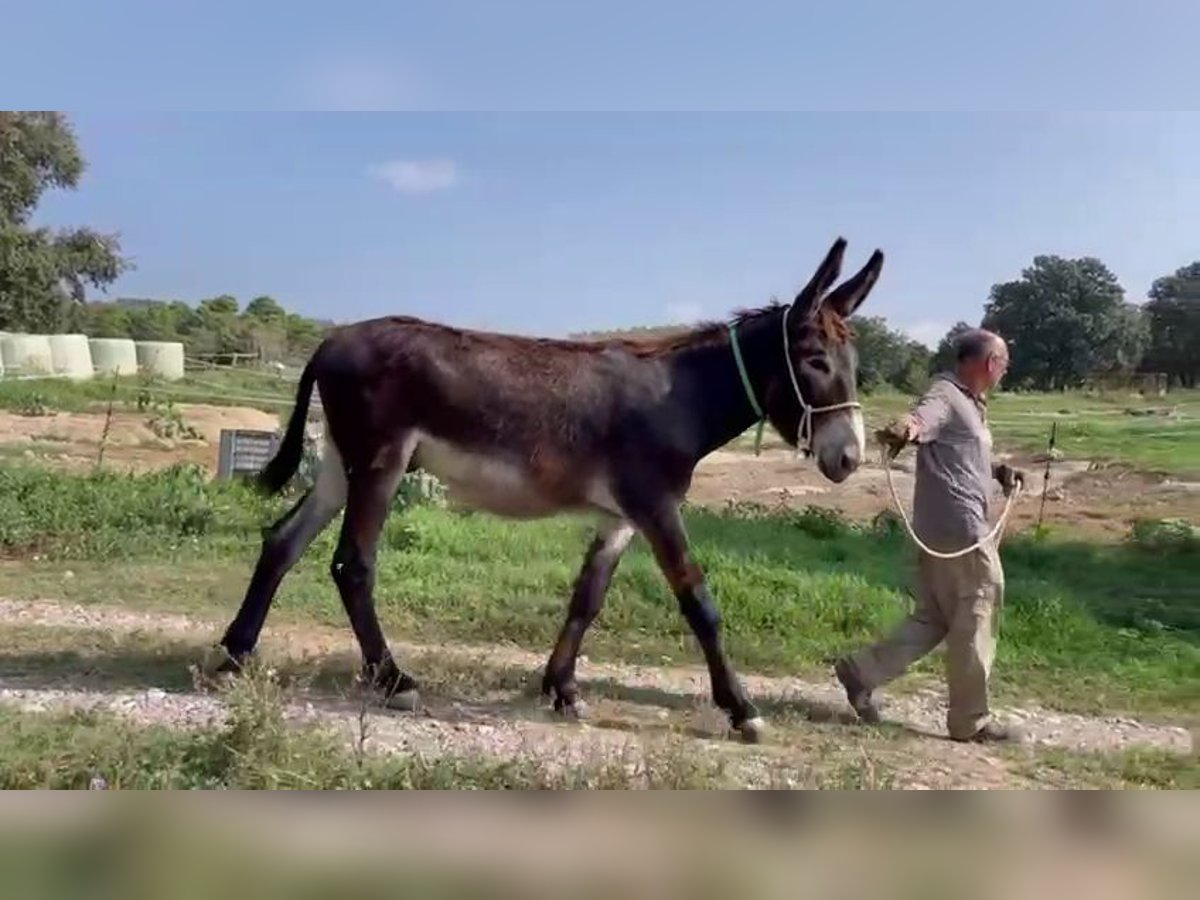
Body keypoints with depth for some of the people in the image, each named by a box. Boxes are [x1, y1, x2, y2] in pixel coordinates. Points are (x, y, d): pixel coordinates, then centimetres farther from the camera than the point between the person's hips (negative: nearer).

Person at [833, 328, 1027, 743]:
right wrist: (905, 427, -61)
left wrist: (999, 472, 13)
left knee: (933, 618, 14)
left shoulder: (970, 403, 19)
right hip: (960, 530, -10)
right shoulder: (946, 396, -14)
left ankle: (861, 669, 13)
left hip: (949, 530, 10)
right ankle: (970, 721, 15)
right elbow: (922, 416, -38)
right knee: (974, 623, 2)